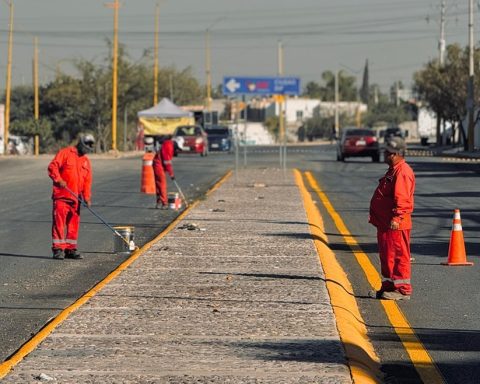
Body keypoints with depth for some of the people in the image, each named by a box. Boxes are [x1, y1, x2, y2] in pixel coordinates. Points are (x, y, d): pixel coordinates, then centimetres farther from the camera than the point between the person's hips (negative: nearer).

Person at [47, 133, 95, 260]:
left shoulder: (86, 161, 18)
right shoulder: (65, 153, -1)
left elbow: (87, 181, 13)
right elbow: (53, 166, -10)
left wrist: (87, 197, 1)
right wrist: (58, 179, -25)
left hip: (75, 197, 6)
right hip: (61, 195, -6)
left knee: (74, 223, 8)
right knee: (59, 222, -9)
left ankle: (70, 248, 14)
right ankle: (58, 248, -9)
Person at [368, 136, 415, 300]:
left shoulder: (402, 172, -16)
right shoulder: (393, 170, 19)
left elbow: (402, 198, -24)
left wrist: (396, 218, -29)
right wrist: (375, 216, 25)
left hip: (396, 225, -11)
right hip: (384, 223, 11)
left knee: (398, 256, -6)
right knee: (386, 256, 15)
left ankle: (403, 290, -3)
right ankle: (388, 286, 23)